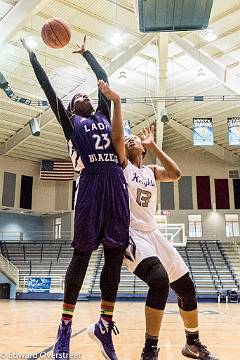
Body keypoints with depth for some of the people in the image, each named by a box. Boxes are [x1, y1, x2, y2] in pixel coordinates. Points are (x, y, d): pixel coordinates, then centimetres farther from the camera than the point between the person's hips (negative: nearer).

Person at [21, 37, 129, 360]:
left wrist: (86, 53, 45)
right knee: (82, 254, -4)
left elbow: (104, 78, 35)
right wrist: (32, 55, 25)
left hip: (116, 182, 4)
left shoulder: (103, 115, 27)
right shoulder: (71, 121, 17)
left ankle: (104, 324, 11)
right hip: (91, 182, -4)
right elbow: (48, 87, 17)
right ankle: (65, 325, 8)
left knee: (115, 254, 1)